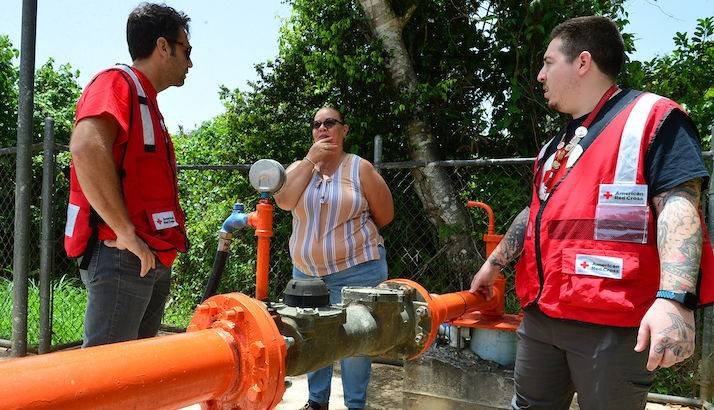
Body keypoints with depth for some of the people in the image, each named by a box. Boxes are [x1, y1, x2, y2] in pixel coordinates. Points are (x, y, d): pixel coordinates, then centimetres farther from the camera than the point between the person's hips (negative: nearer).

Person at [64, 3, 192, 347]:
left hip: (153, 259, 10)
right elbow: (86, 148, -28)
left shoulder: (147, 102, 21)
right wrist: (126, 233, -24)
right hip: (122, 255, -10)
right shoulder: (117, 82, -8)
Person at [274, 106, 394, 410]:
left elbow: (384, 216, 0)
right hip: (306, 271, 4)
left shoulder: (360, 168, -4)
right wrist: (311, 160, -15)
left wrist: (352, 230, 6)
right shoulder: (300, 167, 5)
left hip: (356, 271, -4)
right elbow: (284, 201, -15)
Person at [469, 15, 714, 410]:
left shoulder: (652, 117, -5)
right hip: (540, 315, 8)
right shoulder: (559, 143, 19)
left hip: (610, 324, -7)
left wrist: (674, 298, -28)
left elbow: (678, 205, -16)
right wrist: (493, 264, 28)